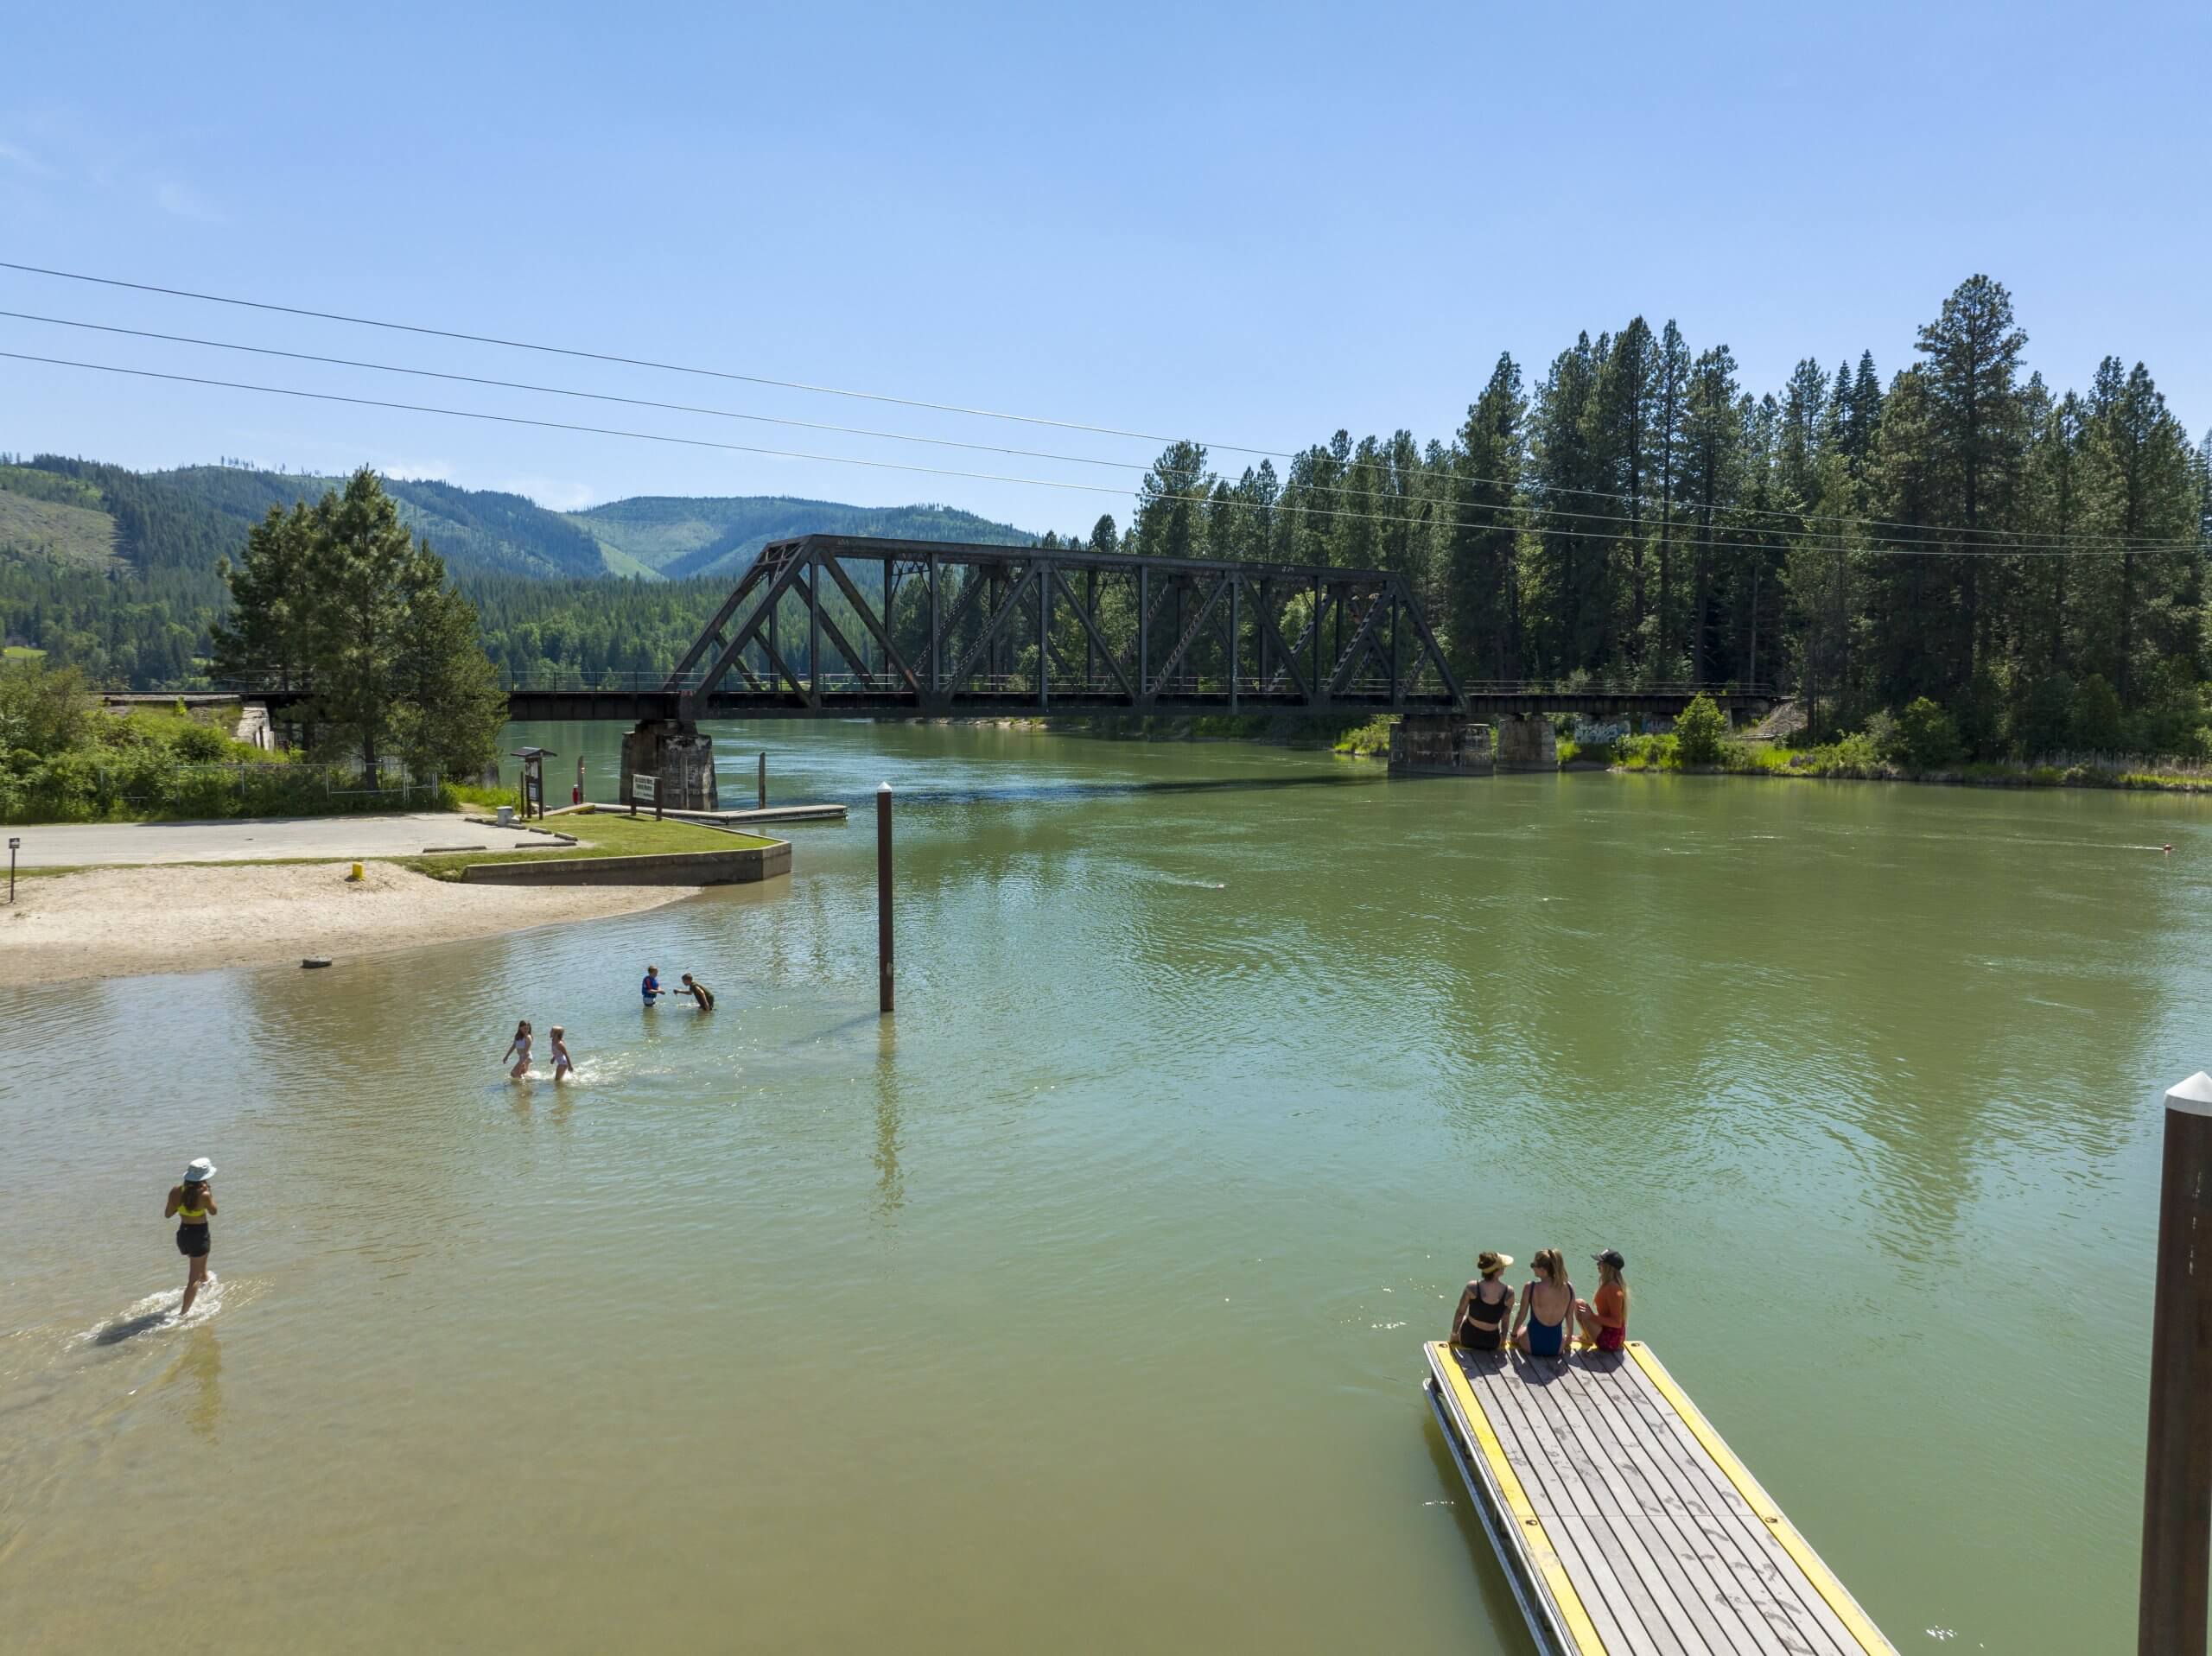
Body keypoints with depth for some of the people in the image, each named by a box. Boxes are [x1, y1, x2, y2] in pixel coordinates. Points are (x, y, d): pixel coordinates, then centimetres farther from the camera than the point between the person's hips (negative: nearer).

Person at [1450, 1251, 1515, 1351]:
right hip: (1492, 1344, 1)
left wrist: (1454, 1334, 8)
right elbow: (1505, 1320, -5)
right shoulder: (1508, 1292, -18)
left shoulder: (1472, 1287, -19)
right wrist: (1503, 1339, 13)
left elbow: (1460, 1313, -8)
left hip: (1467, 1339, -1)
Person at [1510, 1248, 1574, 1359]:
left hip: (1533, 1346, -3)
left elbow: (1521, 1316, -8)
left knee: (1519, 1330, 33)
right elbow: (1569, 1318, 2)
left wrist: (1513, 1335, 10)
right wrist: (1568, 1338, 21)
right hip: (1557, 1349, 3)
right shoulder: (1569, 1288, -12)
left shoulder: (1531, 1287, -21)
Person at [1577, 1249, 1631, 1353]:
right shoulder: (1608, 1285, 4)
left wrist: (1592, 1317, -27)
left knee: (1580, 1304, -16)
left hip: (1608, 1340, -10)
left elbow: (1617, 1322, -25)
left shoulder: (1612, 1288, -25)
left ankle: (1587, 1339, 3)